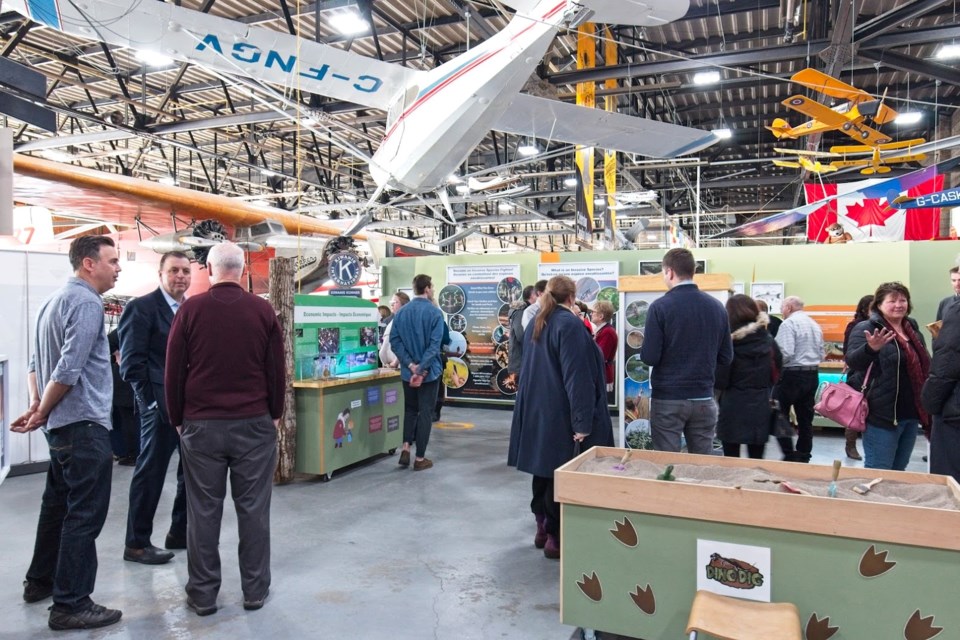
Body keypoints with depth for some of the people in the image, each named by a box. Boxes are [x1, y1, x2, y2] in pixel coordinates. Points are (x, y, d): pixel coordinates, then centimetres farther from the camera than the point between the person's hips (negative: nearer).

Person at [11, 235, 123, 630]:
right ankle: (70, 605, 3)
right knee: (84, 514, -4)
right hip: (84, 423, -10)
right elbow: (69, 370, -22)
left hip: (63, 424, 10)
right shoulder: (86, 302, -16)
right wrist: (41, 414, -9)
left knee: (58, 504, 21)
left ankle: (40, 581, 34)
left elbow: (37, 363, 16)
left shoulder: (55, 300, 15)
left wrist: (37, 405, 5)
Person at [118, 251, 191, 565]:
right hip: (161, 405, -7)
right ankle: (137, 543, 17)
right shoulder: (141, 308, -7)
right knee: (151, 472, 3)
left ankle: (180, 532, 29)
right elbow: (132, 361, -12)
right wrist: (152, 400, -16)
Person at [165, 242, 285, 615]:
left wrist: (177, 419, 12)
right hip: (255, 423, 0)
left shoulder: (191, 309, -3)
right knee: (253, 508, 7)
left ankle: (202, 594, 18)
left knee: (203, 511, 9)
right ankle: (255, 590, 16)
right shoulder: (263, 310, -2)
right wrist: (275, 415, 14)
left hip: (202, 424, 0)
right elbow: (276, 369, 2)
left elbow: (173, 371, 1)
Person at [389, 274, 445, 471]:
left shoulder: (400, 313, 5)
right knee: (425, 412, 5)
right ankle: (420, 458, 10)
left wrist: (411, 365, -8)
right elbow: (434, 345, -19)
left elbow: (394, 341, -2)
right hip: (429, 371, -4)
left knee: (410, 410, 20)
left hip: (407, 371, 4)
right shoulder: (435, 313, -10)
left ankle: (405, 449, 8)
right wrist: (421, 369, -19)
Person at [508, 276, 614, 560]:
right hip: (560, 413, -8)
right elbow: (577, 376, -21)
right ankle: (556, 537, 7)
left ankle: (542, 528, 26)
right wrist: (583, 421, -21)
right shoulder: (569, 323, -15)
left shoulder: (535, 324, 12)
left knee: (544, 468, 16)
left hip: (536, 410, 8)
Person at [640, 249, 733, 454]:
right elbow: (726, 357, 6)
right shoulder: (717, 306, 2)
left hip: (668, 399, -4)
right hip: (704, 399, 4)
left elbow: (649, 357, -16)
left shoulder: (660, 306, -13)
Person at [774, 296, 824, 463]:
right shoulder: (815, 325, 13)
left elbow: (786, 353, -21)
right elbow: (821, 354, 14)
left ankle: (790, 456, -1)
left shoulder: (789, 323, -12)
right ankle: (803, 457, 15)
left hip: (792, 375, -8)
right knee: (805, 418, 11)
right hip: (813, 375, 8)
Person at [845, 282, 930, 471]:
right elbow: (852, 361, -24)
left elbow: (922, 366, 24)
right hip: (883, 415, -7)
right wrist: (871, 348, -44)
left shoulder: (912, 328, 12)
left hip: (910, 414, 8)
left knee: (898, 471, 16)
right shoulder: (866, 328, -10)